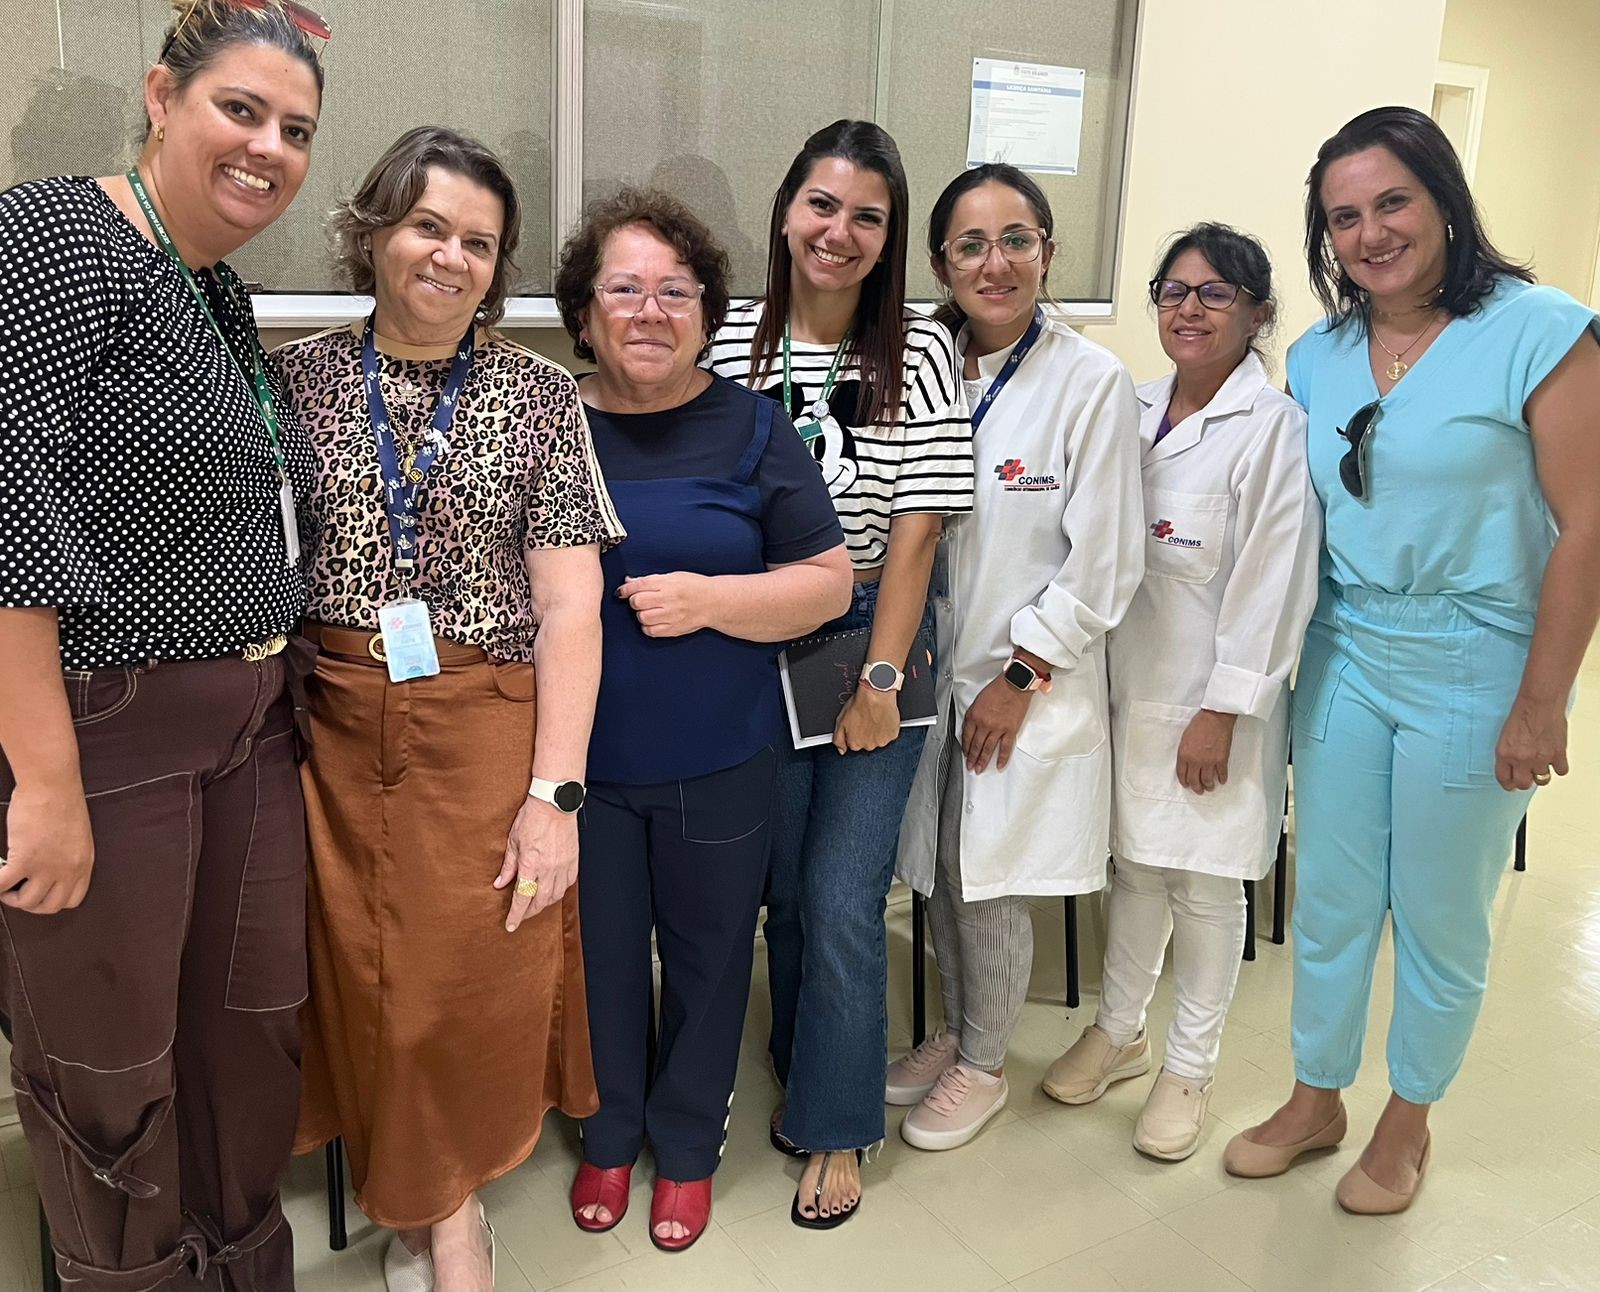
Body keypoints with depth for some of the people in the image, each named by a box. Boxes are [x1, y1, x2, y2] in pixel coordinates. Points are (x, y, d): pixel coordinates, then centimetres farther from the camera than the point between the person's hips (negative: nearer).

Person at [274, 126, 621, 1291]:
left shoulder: (540, 397, 1)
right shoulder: (298, 378, 4)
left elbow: (570, 604, -4)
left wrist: (554, 792, -11)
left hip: (488, 738, -1)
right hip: (333, 734, 1)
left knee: (477, 988, 4)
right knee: (363, 981, 8)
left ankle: (451, 1193, 33)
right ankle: (423, 1197, 34)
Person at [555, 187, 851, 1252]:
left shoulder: (752, 429, -3)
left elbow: (826, 583, -4)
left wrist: (706, 598, -18)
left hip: (720, 764, 0)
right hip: (584, 758, 1)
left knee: (707, 956, 13)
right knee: (600, 954, 15)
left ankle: (688, 1146, 37)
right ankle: (610, 1137, 40)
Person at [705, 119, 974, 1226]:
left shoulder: (917, 352, -7)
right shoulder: (732, 342, -1)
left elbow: (914, 530, -9)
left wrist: (880, 678, -11)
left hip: (875, 644, -2)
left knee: (842, 903, 0)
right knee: (784, 888, 14)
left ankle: (837, 1129, 22)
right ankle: (805, 1073, 39)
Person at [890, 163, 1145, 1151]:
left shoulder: (1094, 382, -12)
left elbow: (1105, 564, -12)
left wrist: (1020, 676, -12)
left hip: (1028, 685, -4)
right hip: (930, 669, 5)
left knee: (990, 887, 6)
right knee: (939, 875, 16)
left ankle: (983, 1066, 31)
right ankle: (955, 1032, 40)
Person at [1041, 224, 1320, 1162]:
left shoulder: (1272, 425, -13)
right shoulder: (1134, 408, 7)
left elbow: (1273, 582, -15)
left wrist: (1221, 711, -15)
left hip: (1215, 697, -5)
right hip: (1129, 682, 6)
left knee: (1204, 883, 7)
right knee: (1135, 863, 18)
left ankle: (1189, 1067, 26)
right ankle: (1118, 1031, 36)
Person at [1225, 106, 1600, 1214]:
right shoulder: (1318, 357, 5)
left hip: (1472, 668, -4)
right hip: (1342, 658, 4)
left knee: (1441, 918, 11)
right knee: (1329, 903, 13)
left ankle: (1409, 1118, 34)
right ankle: (1316, 1101, 34)